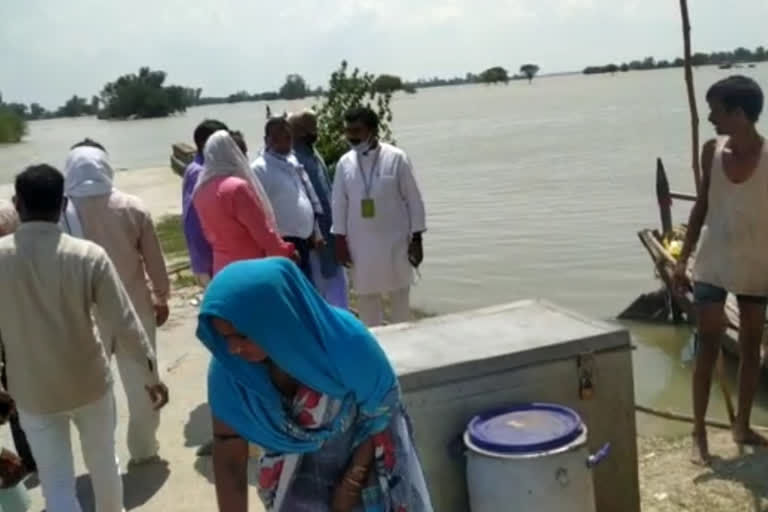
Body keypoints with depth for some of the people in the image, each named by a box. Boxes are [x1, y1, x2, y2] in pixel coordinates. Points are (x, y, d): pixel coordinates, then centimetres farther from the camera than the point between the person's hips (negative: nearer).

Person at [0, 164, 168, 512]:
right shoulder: (88, 256, -17)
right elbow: (124, 323, -15)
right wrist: (151, 375, -2)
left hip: (32, 393, 0)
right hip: (89, 383, 0)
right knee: (103, 462, 23)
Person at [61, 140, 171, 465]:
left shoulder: (63, 213, -14)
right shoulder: (132, 208, -9)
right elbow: (154, 261, -3)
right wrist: (161, 297, 11)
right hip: (134, 309, 1)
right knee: (140, 382, 14)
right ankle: (143, 449, 25)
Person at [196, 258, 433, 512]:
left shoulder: (347, 345, -35)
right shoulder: (228, 369, -27)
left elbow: (381, 414, -17)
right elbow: (228, 459, -18)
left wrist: (351, 483, -9)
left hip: (363, 452, -2)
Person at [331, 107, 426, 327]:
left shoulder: (396, 158, -7)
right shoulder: (344, 163, 1)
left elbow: (413, 200, -5)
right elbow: (339, 204, 6)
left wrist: (416, 239, -6)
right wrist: (340, 240, 3)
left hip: (395, 241, -2)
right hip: (361, 244, 2)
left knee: (400, 294, 11)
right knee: (366, 295, 10)